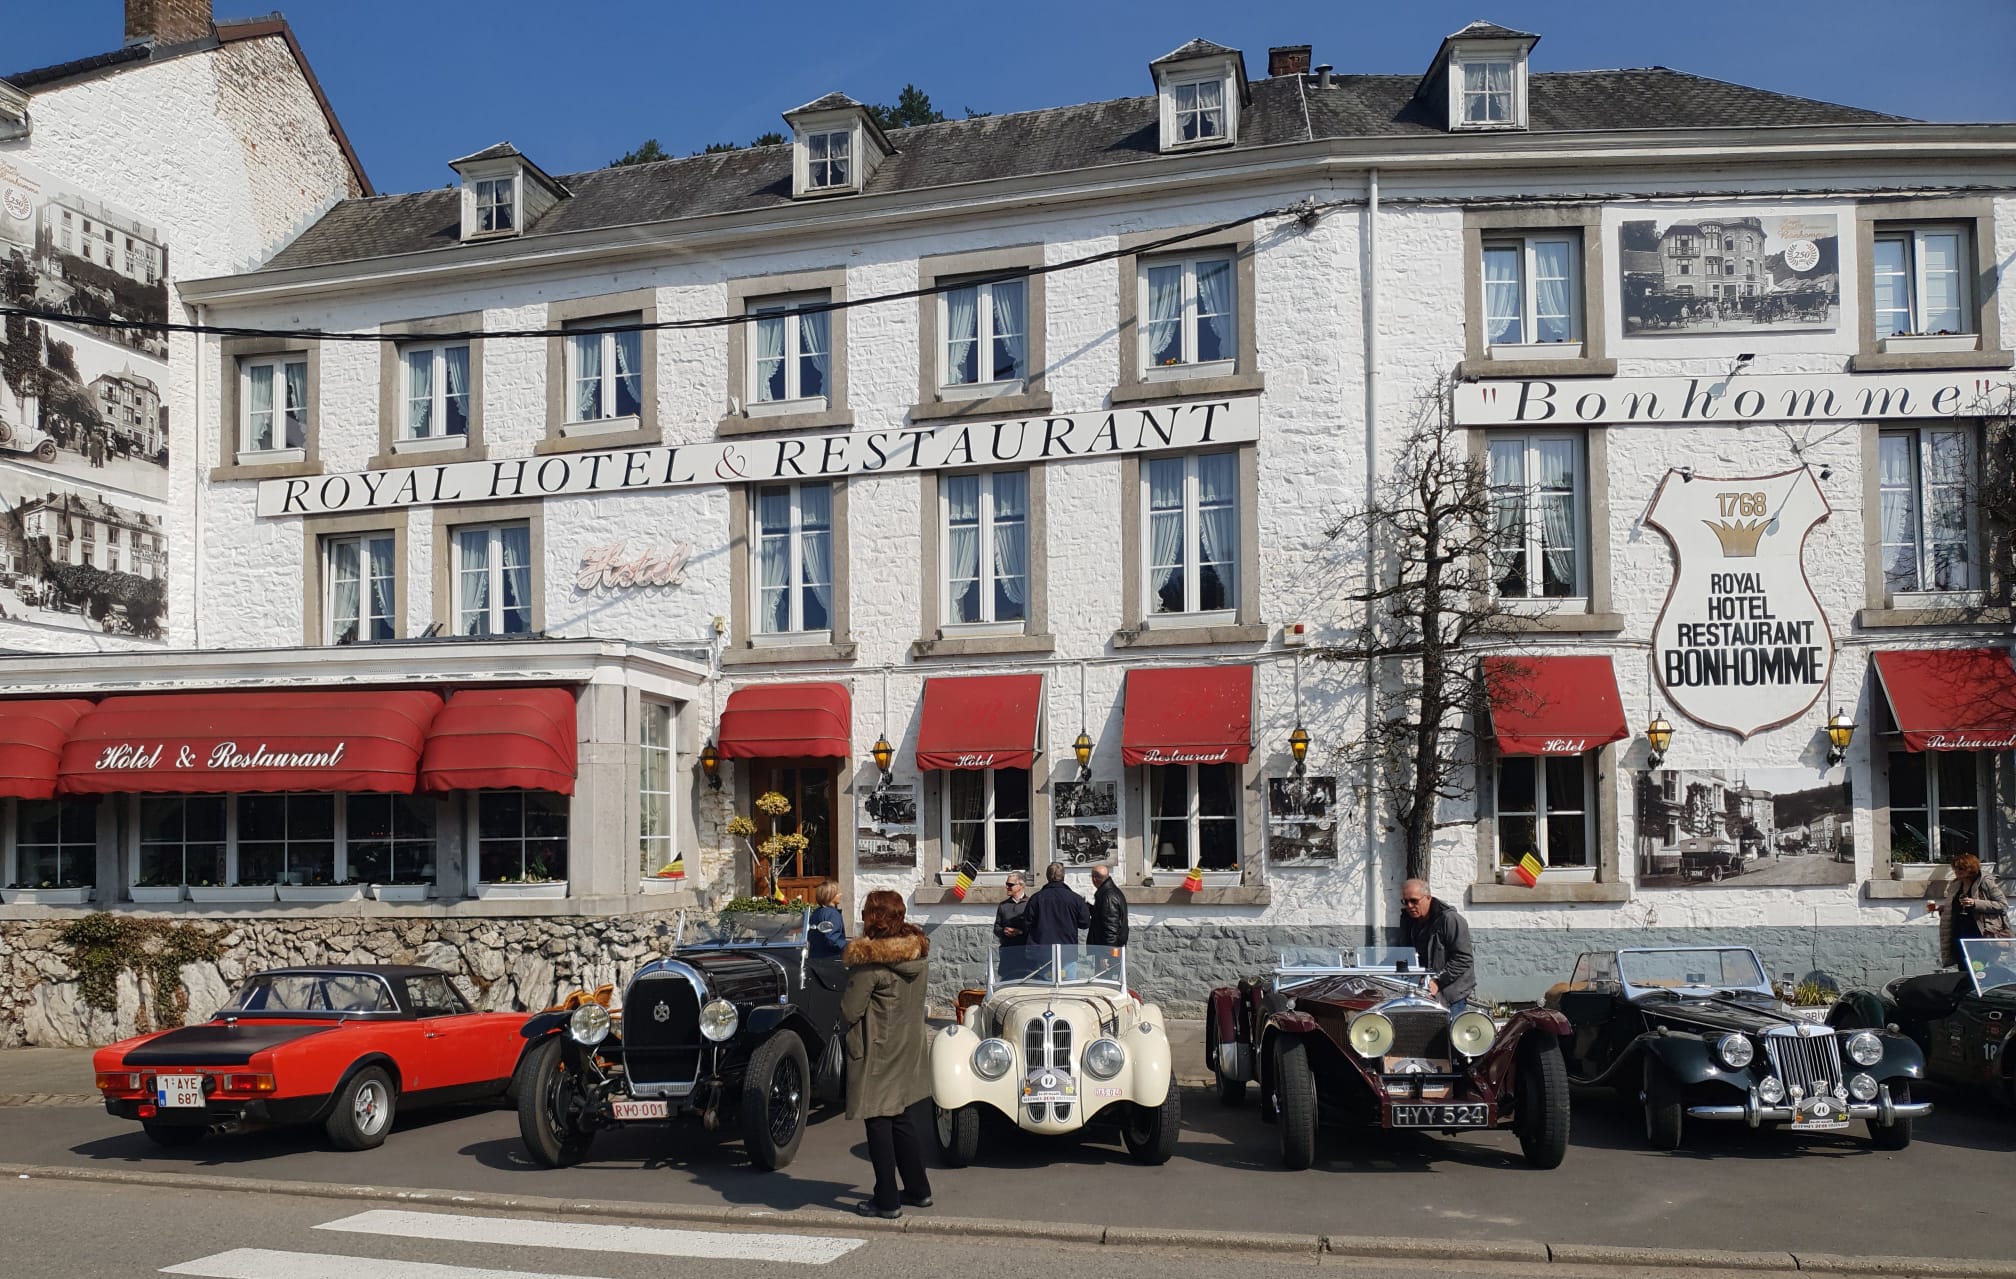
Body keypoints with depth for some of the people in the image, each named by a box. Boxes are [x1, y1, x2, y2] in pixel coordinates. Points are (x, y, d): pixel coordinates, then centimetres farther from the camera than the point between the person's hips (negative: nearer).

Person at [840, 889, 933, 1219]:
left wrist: (845, 1023, 3)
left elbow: (849, 1012, -17)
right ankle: (918, 1189, 26)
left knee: (878, 1123, 3)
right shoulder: (919, 953, 0)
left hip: (878, 1052, -7)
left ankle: (887, 1201, 8)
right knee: (902, 1119, 18)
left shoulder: (869, 961, -22)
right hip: (910, 1047, 7)